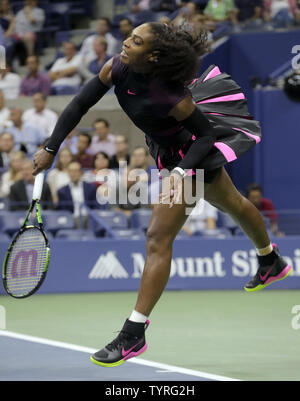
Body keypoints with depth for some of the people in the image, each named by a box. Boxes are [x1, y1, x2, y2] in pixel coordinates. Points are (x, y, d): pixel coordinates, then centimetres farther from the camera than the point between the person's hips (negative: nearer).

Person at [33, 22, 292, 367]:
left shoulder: (168, 96, -39)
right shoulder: (116, 69, -21)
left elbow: (207, 135, -26)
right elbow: (79, 106, -14)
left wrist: (181, 172, -37)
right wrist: (50, 149, -18)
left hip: (191, 154, -9)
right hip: (170, 152, 9)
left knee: (158, 239, -13)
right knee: (232, 203, 32)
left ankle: (134, 334, -11)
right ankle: (272, 263, 60)